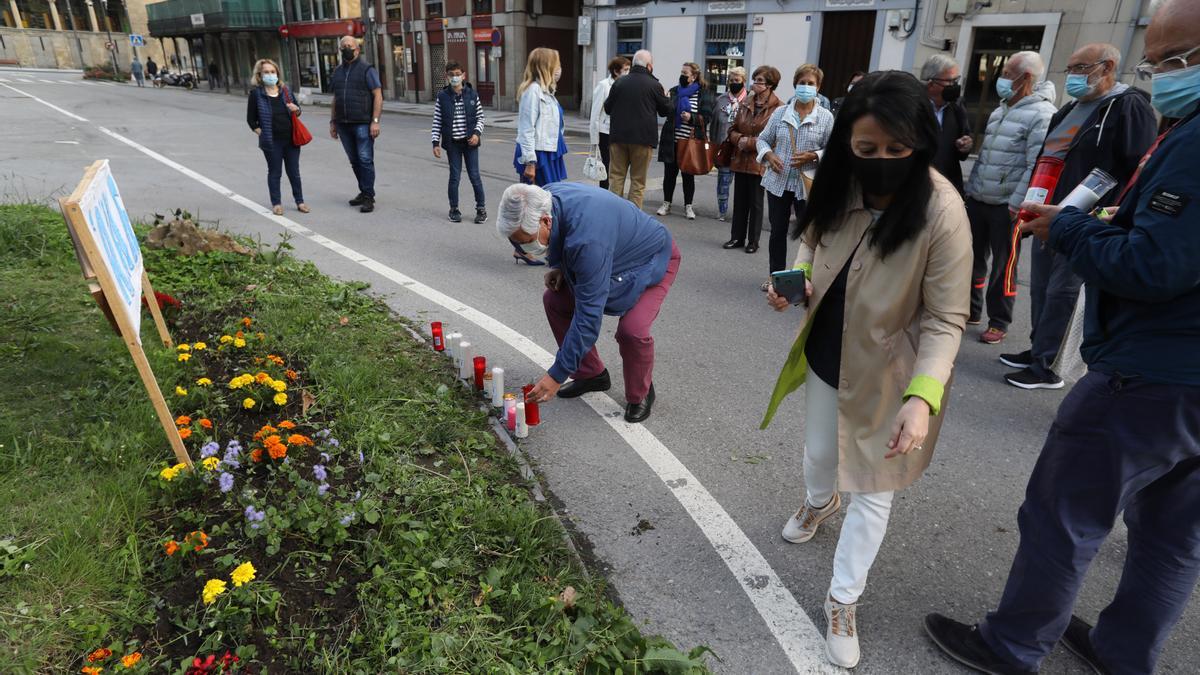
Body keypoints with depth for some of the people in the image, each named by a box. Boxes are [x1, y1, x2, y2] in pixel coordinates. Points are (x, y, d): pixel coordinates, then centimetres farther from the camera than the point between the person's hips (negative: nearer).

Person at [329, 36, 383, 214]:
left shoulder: (367, 69, -1)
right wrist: (333, 122, 18)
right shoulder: (337, 71, 17)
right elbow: (335, 99, 22)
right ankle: (364, 192, 18)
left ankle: (368, 197, -4)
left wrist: (375, 121, -14)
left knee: (365, 160, -8)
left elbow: (378, 96, -6)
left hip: (363, 124, -6)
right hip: (343, 125, 6)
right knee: (354, 161, 9)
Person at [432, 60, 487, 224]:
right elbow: (437, 121, 2)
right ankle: (454, 209, 17)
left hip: (470, 141, 0)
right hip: (452, 143, 0)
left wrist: (477, 133, -10)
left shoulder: (472, 94, 0)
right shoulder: (442, 96, -1)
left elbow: (480, 117, 6)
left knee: (474, 175, 1)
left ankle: (481, 208, 14)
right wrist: (436, 143, -4)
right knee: (454, 176, 4)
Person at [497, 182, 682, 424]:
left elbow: (588, 315, -39)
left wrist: (557, 375, -34)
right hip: (613, 256, 8)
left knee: (632, 329, -29)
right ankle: (591, 375, 15)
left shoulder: (588, 240, -43)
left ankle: (640, 394, 2)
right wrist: (559, 267, -10)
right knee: (554, 300, 0)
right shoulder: (543, 199, -18)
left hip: (652, 259, -8)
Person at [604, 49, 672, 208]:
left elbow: (607, 108, 9)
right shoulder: (654, 85, -6)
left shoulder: (619, 82, 2)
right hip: (643, 138, -2)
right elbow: (666, 110, 4)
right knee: (638, 180, 5)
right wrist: (666, 97, 23)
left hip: (618, 136, 3)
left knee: (616, 177, 9)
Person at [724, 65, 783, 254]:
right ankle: (737, 238, 22)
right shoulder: (746, 105, 10)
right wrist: (740, 139, -7)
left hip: (760, 163, -6)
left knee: (756, 203, 4)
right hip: (741, 161, 6)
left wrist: (750, 143, -15)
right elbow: (733, 130, 15)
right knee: (739, 201, 11)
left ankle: (753, 241, 15)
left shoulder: (778, 108, -11)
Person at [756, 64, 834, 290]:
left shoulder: (826, 117, -1)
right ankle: (775, 274, 27)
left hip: (808, 185, -2)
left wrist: (812, 156, -17)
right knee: (777, 231, 12)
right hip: (778, 182, 3)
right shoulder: (780, 112, 4)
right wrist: (769, 155, -10)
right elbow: (763, 139, 10)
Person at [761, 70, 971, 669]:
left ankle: (843, 600, 29)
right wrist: (797, 277, -13)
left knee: (871, 488, 9)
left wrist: (923, 395, -34)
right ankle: (820, 502, 62)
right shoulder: (839, 186, -12)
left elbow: (945, 319, -22)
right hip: (826, 355, 5)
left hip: (886, 372, -4)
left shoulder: (942, 212, -27)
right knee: (819, 454, 26)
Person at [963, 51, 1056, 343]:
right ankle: (971, 311, 28)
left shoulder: (1042, 114, -12)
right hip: (977, 200, 7)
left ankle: (999, 322, 14)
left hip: (1007, 206, -7)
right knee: (973, 258, 14)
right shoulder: (999, 110, 15)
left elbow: (1037, 166, -18)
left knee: (1004, 266, 3)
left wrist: (1016, 204, -21)